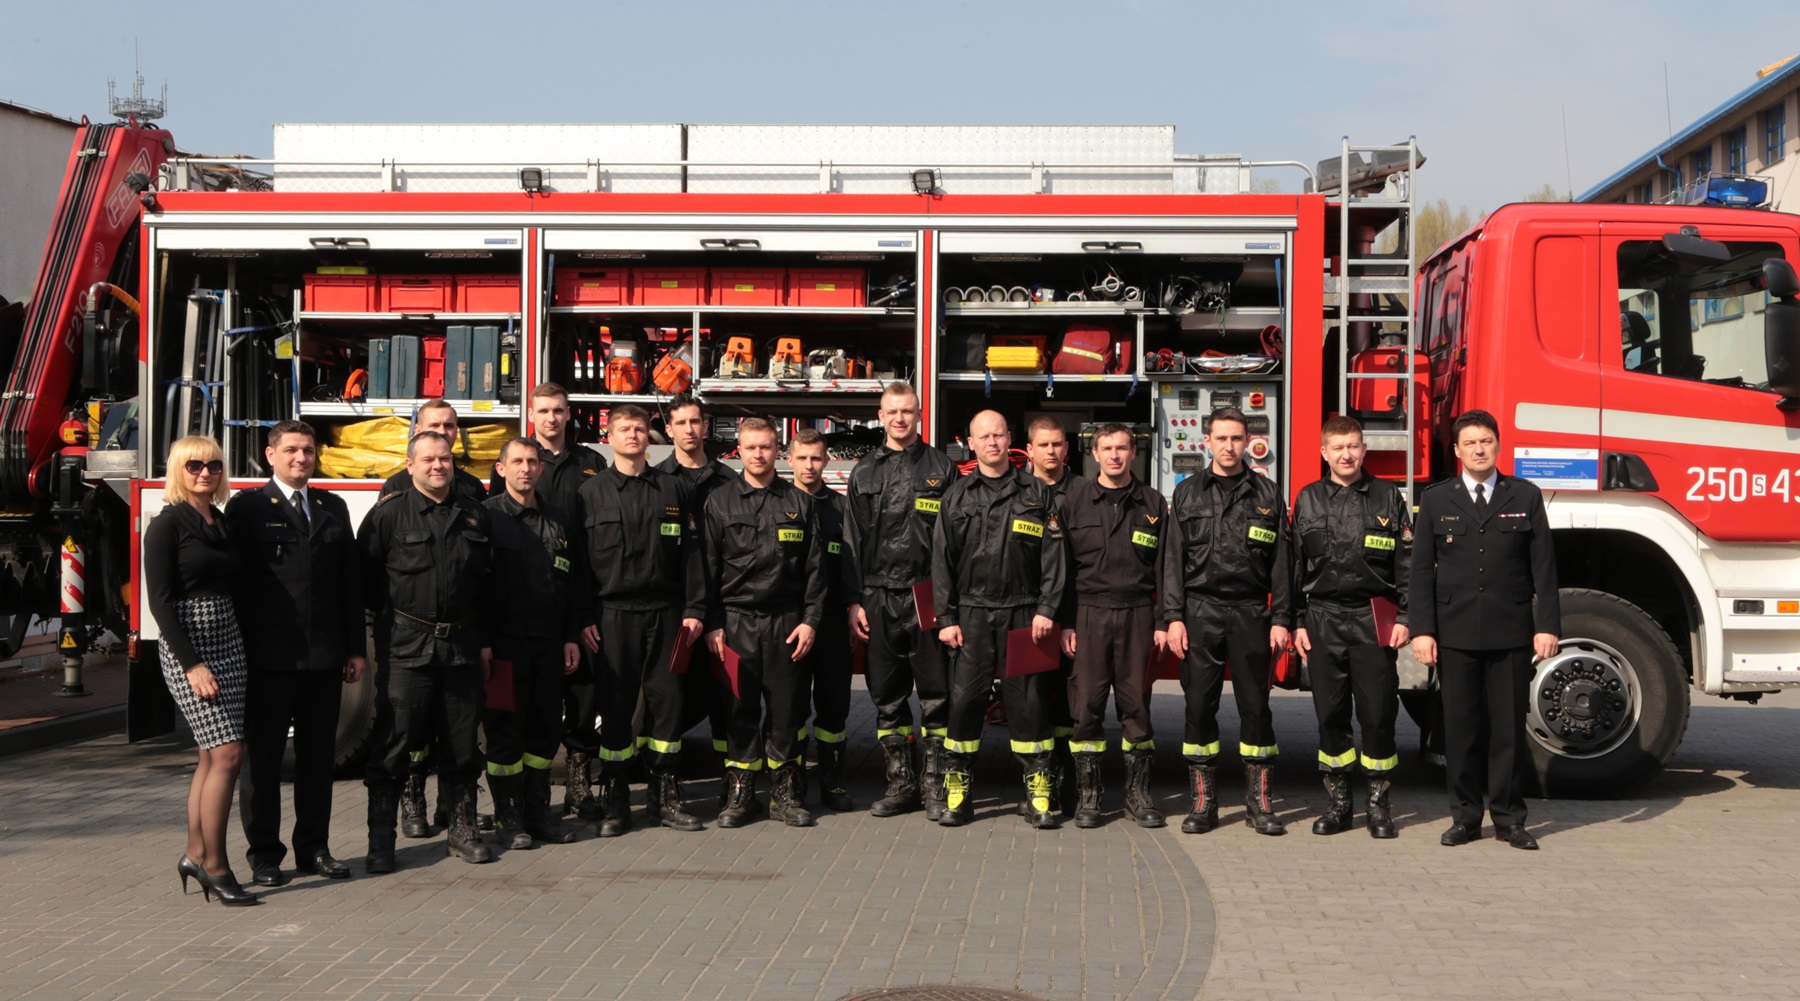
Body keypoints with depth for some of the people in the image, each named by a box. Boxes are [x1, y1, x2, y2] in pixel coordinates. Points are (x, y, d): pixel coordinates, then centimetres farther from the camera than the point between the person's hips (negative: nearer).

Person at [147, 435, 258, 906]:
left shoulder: (222, 522, 13)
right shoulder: (167, 525, -7)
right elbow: (159, 601, -12)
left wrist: (244, 651, 11)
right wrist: (192, 664, -18)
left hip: (229, 643, 7)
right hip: (187, 645, -7)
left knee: (213, 756, 8)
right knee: (227, 753, -11)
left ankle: (195, 856, 17)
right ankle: (214, 867, -4)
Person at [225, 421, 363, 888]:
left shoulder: (333, 508, 14)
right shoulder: (246, 508, 0)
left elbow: (350, 583, 13)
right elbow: (234, 581, -5)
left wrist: (356, 648, 9)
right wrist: (238, 651, -11)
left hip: (324, 655, 4)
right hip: (269, 653, -4)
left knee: (318, 754, 9)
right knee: (263, 757, 3)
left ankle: (313, 848, 19)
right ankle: (264, 854, 10)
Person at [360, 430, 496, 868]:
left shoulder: (475, 516, 11)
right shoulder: (388, 514, -1)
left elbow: (487, 583, 14)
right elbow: (365, 577, 0)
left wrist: (484, 640, 10)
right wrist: (394, 616, -2)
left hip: (462, 646, 4)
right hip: (407, 647, -4)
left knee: (461, 742, 9)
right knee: (396, 741, -3)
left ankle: (462, 829, 19)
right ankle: (380, 837, 4)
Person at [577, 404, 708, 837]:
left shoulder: (674, 490, 9)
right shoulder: (591, 492, 4)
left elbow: (691, 554, 8)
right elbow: (577, 559, 3)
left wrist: (693, 609, 1)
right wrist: (583, 619, -4)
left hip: (664, 612, 2)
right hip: (613, 613, -2)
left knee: (667, 700, 3)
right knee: (615, 706, 0)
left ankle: (664, 796, 12)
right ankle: (614, 802, 9)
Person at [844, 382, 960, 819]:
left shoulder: (941, 468, 6)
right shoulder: (864, 473, 13)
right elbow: (852, 542, 12)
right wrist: (854, 601, 4)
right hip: (878, 598, 3)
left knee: (935, 695, -1)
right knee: (887, 696, 7)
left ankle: (936, 785, 6)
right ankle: (901, 783, 15)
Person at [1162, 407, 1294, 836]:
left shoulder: (1267, 494, 8)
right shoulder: (1187, 493, 8)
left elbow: (1280, 562, 6)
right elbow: (1174, 560, 5)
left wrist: (1281, 619, -1)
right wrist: (1173, 617, -4)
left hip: (1250, 613, 0)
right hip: (1201, 612, 0)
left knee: (1255, 706, 2)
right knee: (1199, 707, 2)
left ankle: (1260, 801, 10)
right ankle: (1203, 801, 10)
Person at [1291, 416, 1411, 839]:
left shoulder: (1388, 497, 5)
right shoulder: (1308, 500, 9)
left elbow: (1406, 562, 4)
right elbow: (1296, 565, 10)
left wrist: (1404, 617, -3)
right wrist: (1297, 621, 5)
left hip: (1374, 621, -1)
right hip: (1323, 618, 2)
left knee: (1378, 712, -1)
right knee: (1330, 712, 5)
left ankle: (1379, 802, 11)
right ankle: (1337, 801, 15)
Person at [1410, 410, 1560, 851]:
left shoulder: (1526, 496, 7)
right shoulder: (1436, 500, 7)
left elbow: (1543, 566, 4)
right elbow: (1422, 570, 4)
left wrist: (1547, 625, -4)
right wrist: (1422, 630, -4)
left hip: (1511, 633, 0)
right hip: (1455, 634, 0)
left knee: (1509, 727, 2)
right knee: (1461, 728, 4)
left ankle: (1509, 818, 10)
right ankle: (1465, 817, 12)